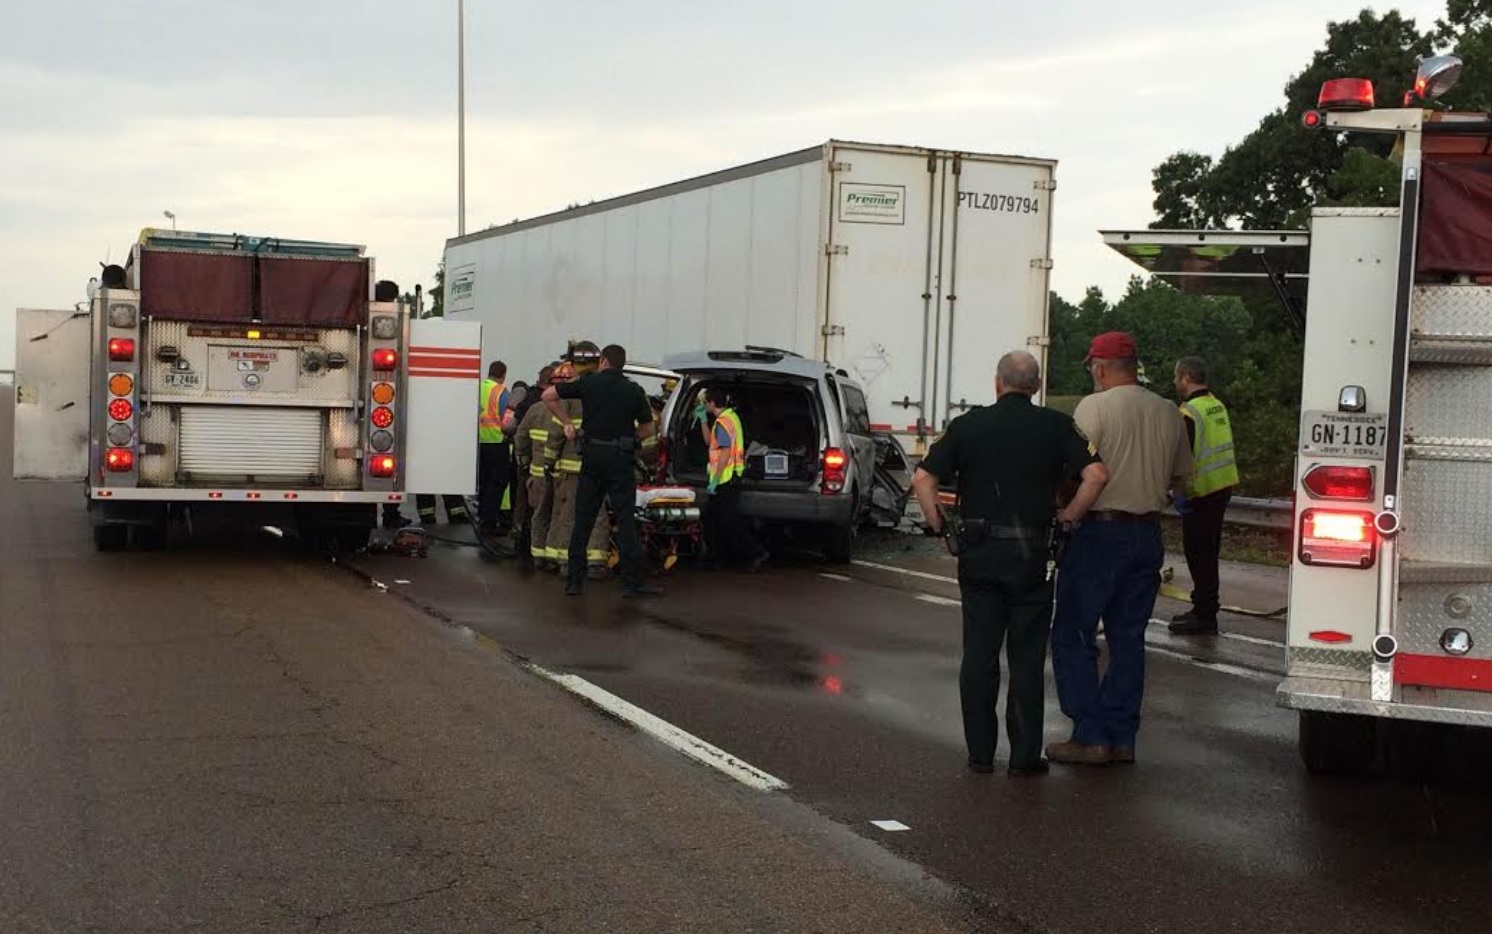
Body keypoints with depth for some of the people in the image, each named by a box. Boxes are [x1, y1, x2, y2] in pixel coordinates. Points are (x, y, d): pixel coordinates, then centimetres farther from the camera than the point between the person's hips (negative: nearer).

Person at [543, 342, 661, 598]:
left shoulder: (589, 382, 3)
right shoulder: (635, 391, 4)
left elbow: (548, 396, 5)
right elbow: (647, 428, 8)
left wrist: (567, 422, 12)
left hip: (593, 454, 1)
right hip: (620, 457, -1)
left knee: (582, 519, 8)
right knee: (625, 520, 0)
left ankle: (574, 581, 8)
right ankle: (632, 582, -3)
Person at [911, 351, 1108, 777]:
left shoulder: (968, 425, 1)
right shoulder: (1055, 425, -1)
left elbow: (922, 479, -5)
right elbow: (1096, 475, -13)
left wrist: (940, 526, 5)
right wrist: (1066, 518, -2)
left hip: (978, 551, 1)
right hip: (1030, 552, -1)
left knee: (978, 656, 8)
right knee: (1026, 658, 5)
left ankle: (980, 752, 12)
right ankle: (1024, 757, 8)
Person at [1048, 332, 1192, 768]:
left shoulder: (1095, 407, -11)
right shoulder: (1169, 414, 8)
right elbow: (1181, 477, 16)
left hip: (1101, 532, -6)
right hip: (1148, 535, 6)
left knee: (1073, 636, 2)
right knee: (1128, 638, 12)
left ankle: (1090, 736, -1)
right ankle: (1121, 738, 14)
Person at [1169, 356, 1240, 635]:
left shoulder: (1190, 412, -16)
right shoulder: (1218, 406, 13)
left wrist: (1179, 492, -18)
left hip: (1201, 492, -9)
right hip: (1223, 486, 9)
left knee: (1198, 552, -3)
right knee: (1208, 551, 17)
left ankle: (1204, 615, -1)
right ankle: (1204, 609, 26)